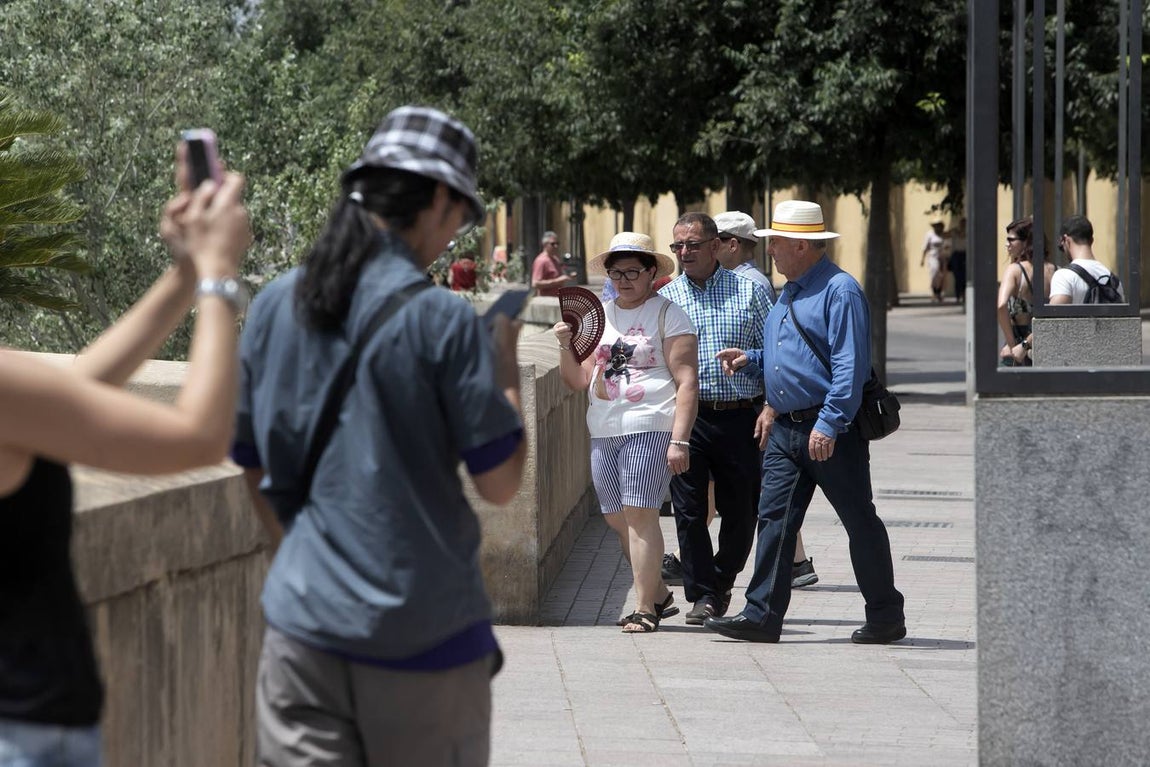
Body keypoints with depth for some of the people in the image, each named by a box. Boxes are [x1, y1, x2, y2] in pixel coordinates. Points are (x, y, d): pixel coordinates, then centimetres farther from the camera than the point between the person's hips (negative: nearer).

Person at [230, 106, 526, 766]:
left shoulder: (276, 307, 4)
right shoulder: (443, 321, -11)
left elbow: (257, 470, 13)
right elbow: (500, 482, -7)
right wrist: (507, 360, 5)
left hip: (304, 625, 4)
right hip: (424, 633, -4)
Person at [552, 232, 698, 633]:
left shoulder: (668, 315, -1)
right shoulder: (597, 315, 16)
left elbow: (687, 382, -7)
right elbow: (579, 381, 14)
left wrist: (679, 440, -14)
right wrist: (566, 347, -5)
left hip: (650, 428, -6)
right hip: (603, 431, 6)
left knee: (639, 514, -12)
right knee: (616, 519, 7)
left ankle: (644, 608, -8)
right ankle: (659, 594, 22)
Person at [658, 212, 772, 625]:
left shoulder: (749, 292, 6)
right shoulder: (665, 298, 8)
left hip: (740, 418, 0)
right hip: (686, 417, 0)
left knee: (741, 510, 6)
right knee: (689, 509, -5)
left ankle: (721, 582, 27)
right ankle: (703, 596, 1)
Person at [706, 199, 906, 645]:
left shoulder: (839, 291, -13)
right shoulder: (788, 294, 17)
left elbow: (850, 365, -20)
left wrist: (829, 425, -26)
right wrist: (750, 361, 8)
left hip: (831, 431, -9)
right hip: (786, 428, 9)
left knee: (859, 522, 2)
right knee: (774, 519, 1)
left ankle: (886, 618, 12)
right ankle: (762, 616, -1)